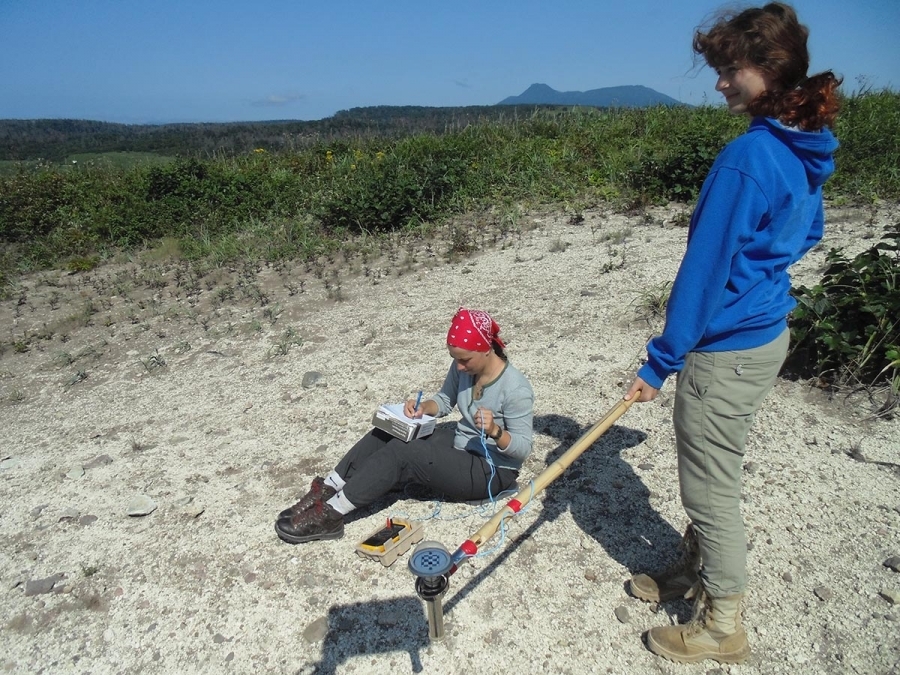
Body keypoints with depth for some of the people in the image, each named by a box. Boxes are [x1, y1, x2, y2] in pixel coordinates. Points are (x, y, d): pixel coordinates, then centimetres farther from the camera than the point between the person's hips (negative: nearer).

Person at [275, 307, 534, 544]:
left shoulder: (515, 388, -26)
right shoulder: (463, 367, -5)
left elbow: (523, 447, -21)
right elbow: (444, 401, 9)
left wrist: (495, 431, -40)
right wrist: (424, 407, -13)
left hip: (491, 472, -8)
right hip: (458, 444, 8)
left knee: (401, 455, -25)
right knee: (387, 435, -11)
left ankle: (330, 515, -19)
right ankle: (326, 491, -7)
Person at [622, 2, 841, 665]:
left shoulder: (747, 156, -22)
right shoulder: (807, 152, 7)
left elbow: (703, 270, -22)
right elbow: (808, 234, 22)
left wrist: (660, 362, -16)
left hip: (726, 350, -10)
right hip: (767, 333, 10)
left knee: (711, 487, 7)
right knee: (710, 473, 24)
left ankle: (723, 625, 28)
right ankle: (698, 571, 45)